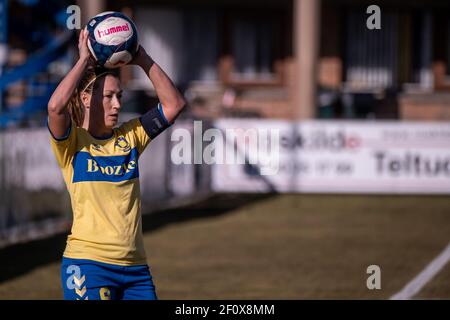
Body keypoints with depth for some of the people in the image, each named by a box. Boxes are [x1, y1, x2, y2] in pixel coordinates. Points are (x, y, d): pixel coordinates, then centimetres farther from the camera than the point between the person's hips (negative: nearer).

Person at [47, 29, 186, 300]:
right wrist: (84, 60, -14)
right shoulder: (73, 141, -3)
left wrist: (143, 60, 1)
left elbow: (174, 104, 7)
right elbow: (56, 106, -24)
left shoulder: (129, 137, 12)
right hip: (87, 263, -5)